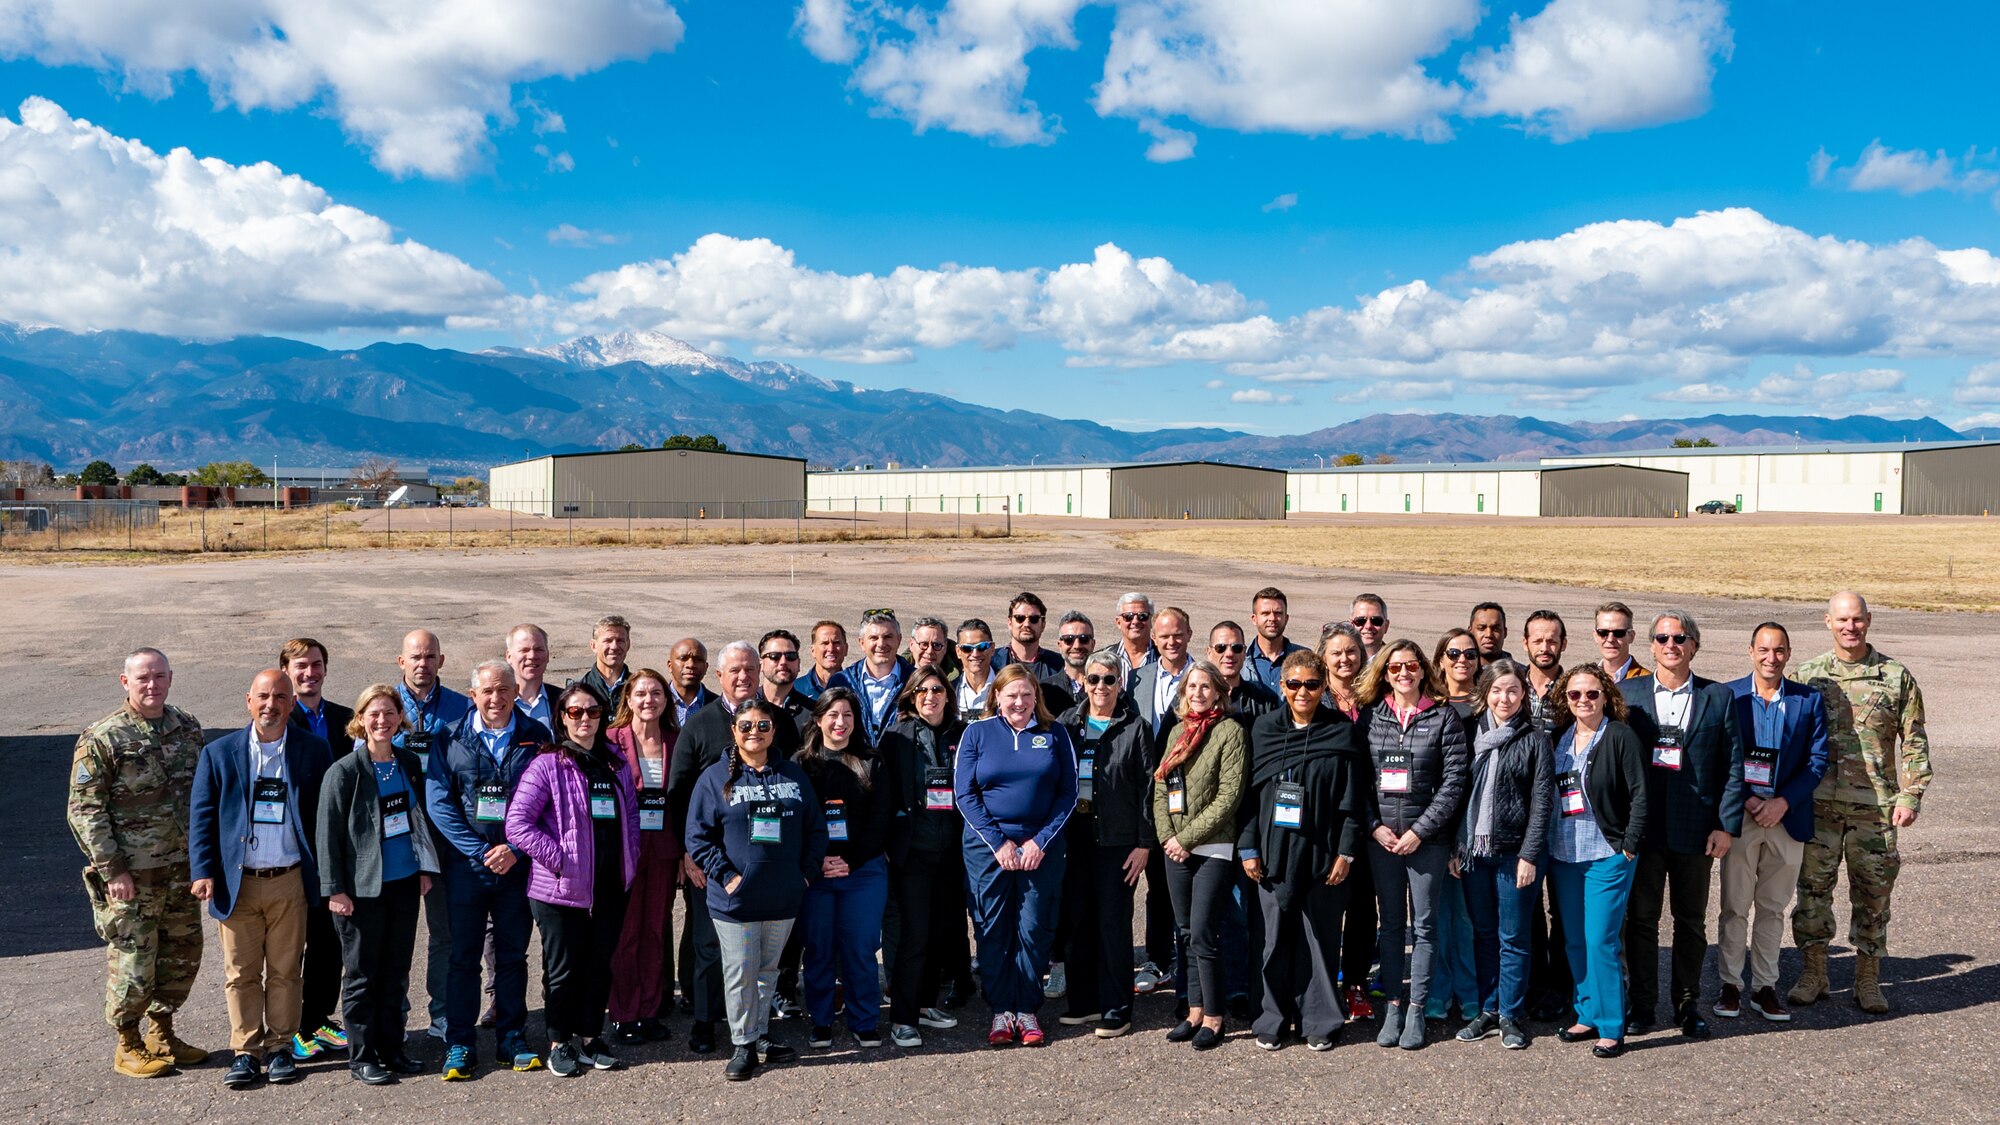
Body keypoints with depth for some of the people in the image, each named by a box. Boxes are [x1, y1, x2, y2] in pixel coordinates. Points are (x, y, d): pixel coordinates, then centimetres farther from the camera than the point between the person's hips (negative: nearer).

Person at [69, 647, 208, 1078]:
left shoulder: (188, 728, 6)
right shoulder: (101, 740, -11)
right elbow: (84, 811, -11)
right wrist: (112, 869, -15)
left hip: (182, 866, 6)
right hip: (131, 874, -6)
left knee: (183, 953, 13)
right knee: (133, 960, 1)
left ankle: (161, 1033, 30)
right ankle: (128, 1046, 19)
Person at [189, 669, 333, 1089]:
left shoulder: (312, 750, 2)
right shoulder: (218, 753, 3)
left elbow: (326, 814, 4)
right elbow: (201, 817, 4)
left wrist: (328, 873, -1)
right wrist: (203, 872, -5)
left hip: (290, 882, 0)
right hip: (237, 882, 0)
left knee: (285, 971, 8)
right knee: (241, 972, 6)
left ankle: (280, 1047, 20)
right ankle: (246, 1052, 15)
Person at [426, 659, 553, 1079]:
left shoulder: (536, 738, 1)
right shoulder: (451, 740, 0)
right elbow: (439, 803, -4)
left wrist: (515, 849, -11)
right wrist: (482, 851, -12)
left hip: (519, 865, 1)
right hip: (466, 866, 0)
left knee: (513, 954, 10)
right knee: (463, 956, 3)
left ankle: (512, 1038, 21)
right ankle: (460, 1045, 13)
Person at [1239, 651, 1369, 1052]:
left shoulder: (1342, 732, -1)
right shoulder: (1263, 729, 5)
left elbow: (1353, 799, -2)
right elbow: (1250, 792, 6)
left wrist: (1346, 852, -7)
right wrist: (1248, 848, 1)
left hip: (1322, 853, -1)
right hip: (1275, 853, 2)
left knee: (1321, 938, 4)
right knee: (1276, 939, 6)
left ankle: (1319, 1021, 17)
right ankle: (1274, 1020, 17)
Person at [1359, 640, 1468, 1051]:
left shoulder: (1444, 717, -1)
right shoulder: (1372, 716, 6)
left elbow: (1454, 781, -6)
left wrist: (1419, 831, -11)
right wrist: (1376, 826, -6)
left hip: (1428, 838, -2)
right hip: (1381, 837, 2)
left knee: (1424, 924, 4)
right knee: (1390, 924, 9)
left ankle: (1416, 1010, 12)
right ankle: (1393, 1005, 16)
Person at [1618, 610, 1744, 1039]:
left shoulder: (1719, 697, 3)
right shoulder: (1628, 693, 3)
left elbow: (1733, 765, 3)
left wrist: (1727, 826, -4)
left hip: (1696, 830, 0)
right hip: (1641, 828, 0)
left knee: (1691, 922, 11)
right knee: (1641, 919, 7)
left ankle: (1687, 1004, 23)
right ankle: (1641, 1004, 18)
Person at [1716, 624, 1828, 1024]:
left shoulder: (1809, 700, 4)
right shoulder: (1728, 695, -1)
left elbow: (1818, 759, 1)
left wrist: (1782, 802, -10)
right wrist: (1745, 800, -13)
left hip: (1787, 817, 2)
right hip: (1739, 815, -1)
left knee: (1773, 908, 10)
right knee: (1734, 907, 3)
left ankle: (1764, 987, 19)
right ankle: (1730, 985, 14)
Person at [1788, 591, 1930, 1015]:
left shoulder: (1896, 677, 4)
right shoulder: (1807, 676, 5)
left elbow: (1914, 742, 5)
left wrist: (1910, 795, -3)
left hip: (1875, 806, 0)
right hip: (1818, 804, 1)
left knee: (1873, 893, 6)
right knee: (1813, 888, 5)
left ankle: (1868, 979, 19)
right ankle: (1813, 973, 18)